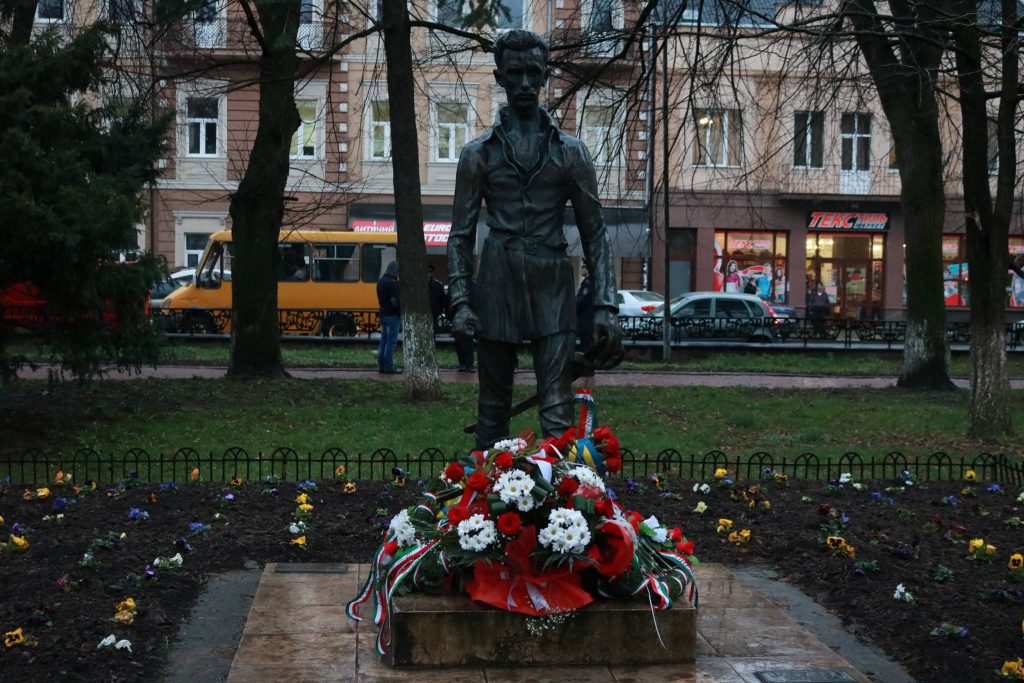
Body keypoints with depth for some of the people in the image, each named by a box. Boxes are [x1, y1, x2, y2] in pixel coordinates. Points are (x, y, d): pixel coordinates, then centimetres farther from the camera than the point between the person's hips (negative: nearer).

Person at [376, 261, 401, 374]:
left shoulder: (380, 282, 13)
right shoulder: (392, 283, -16)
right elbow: (396, 301, -19)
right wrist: (401, 312, -8)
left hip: (383, 315, 9)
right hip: (392, 315, -9)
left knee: (383, 341, 12)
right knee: (391, 341, -5)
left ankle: (381, 365, 14)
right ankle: (389, 367, -5)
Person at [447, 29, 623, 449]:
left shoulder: (571, 153, 8)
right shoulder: (478, 154, 8)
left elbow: (594, 233, 7)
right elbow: (461, 234, 7)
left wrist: (605, 306, -2)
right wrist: (460, 300, -5)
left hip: (554, 290, -1)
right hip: (497, 289, 1)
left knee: (558, 414, -7)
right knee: (493, 410, 8)